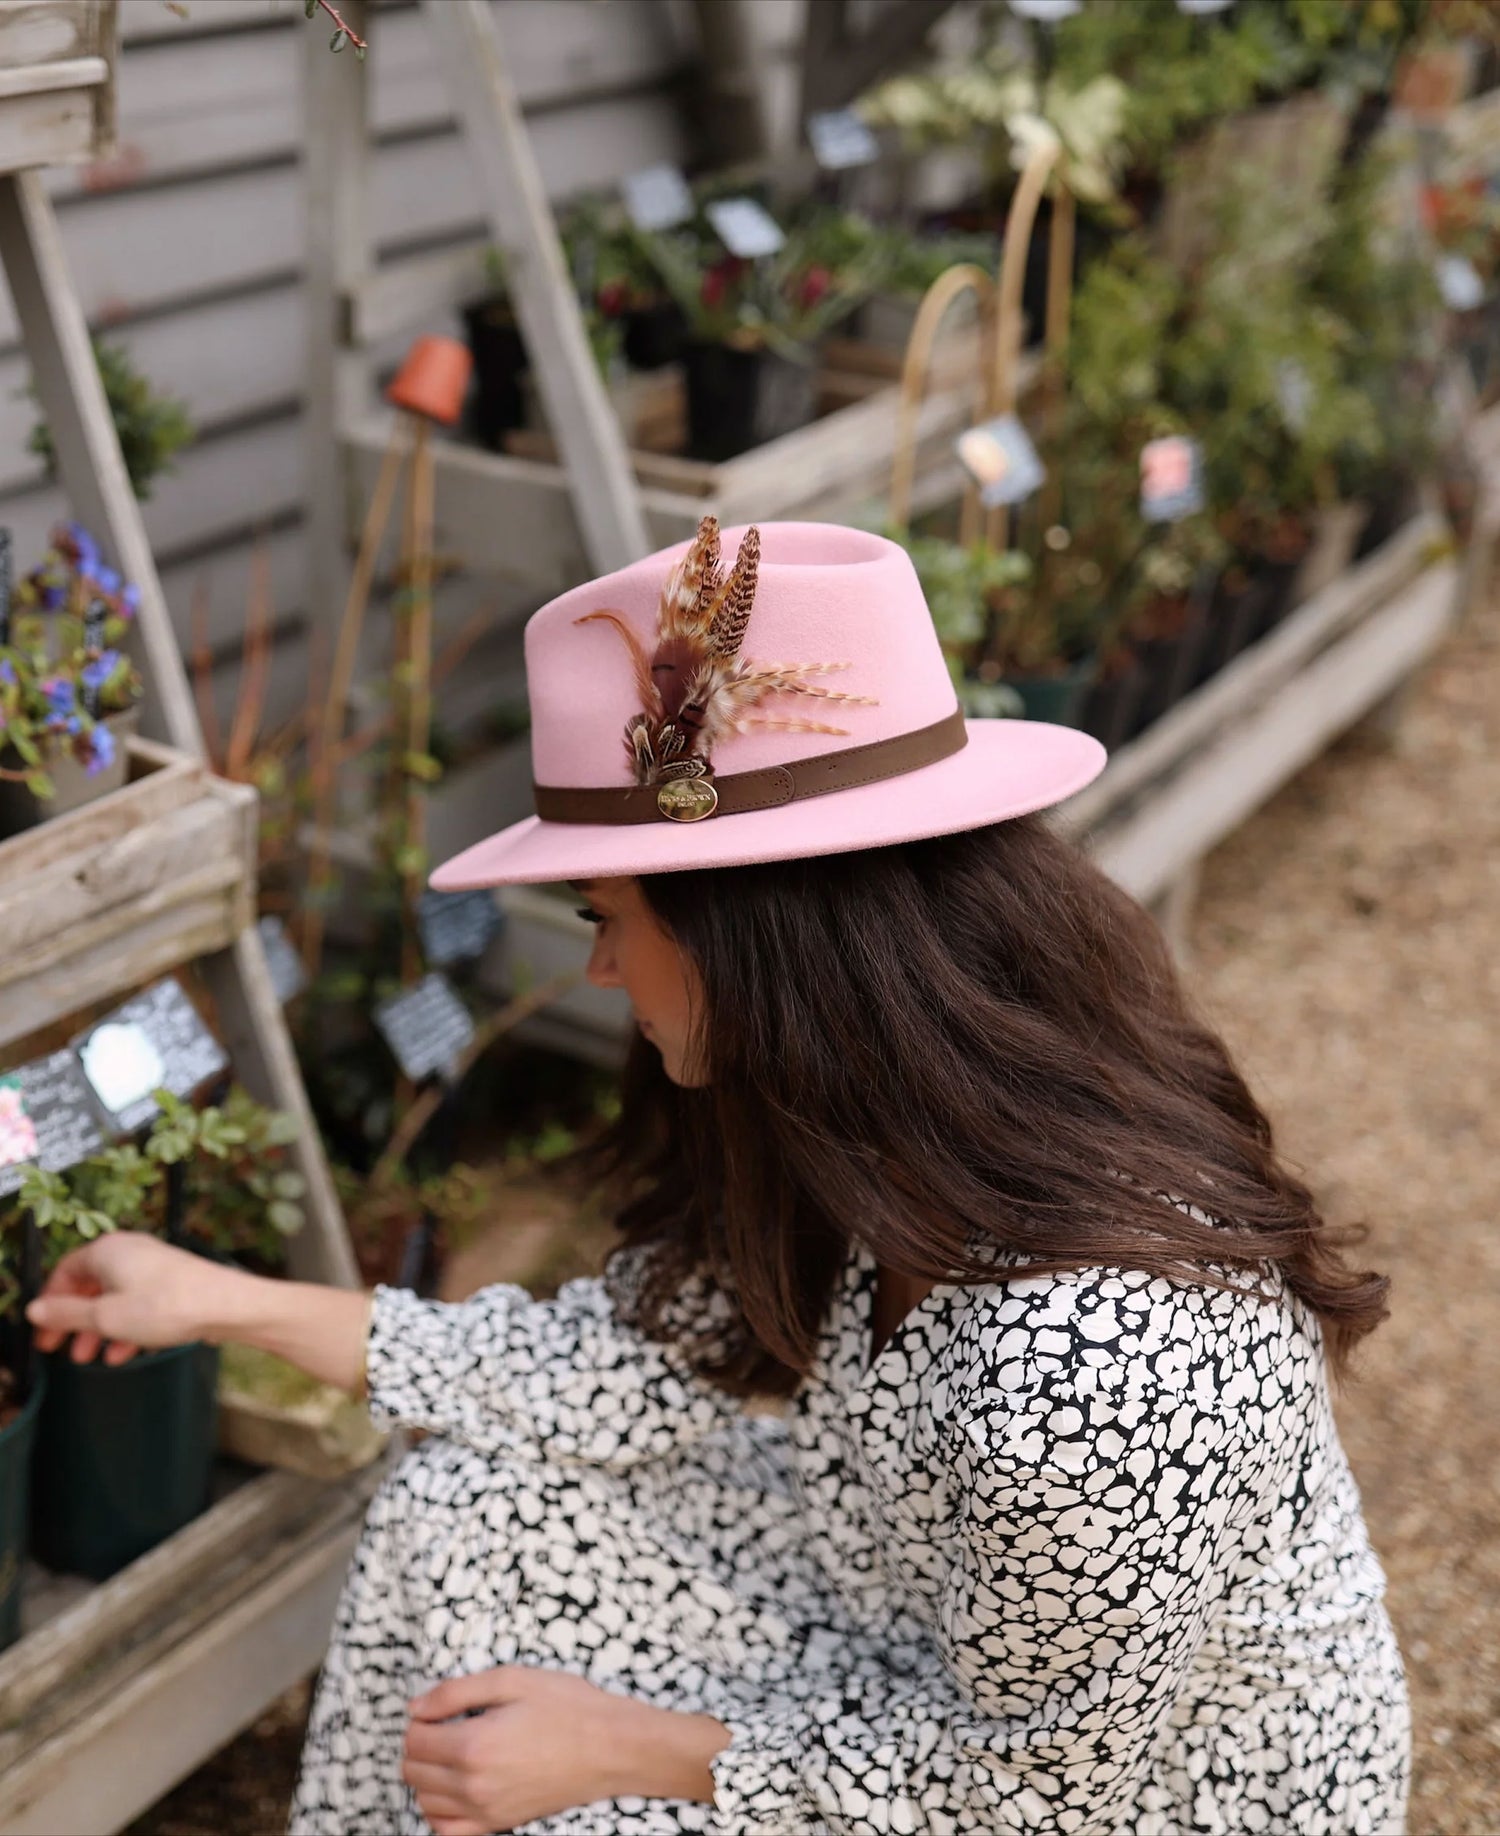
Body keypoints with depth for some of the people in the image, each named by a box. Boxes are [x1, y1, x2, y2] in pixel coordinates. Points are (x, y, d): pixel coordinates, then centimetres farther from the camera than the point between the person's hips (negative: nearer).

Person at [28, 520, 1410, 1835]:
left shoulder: (1082, 1385, -41)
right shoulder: (870, 1138, -15)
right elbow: (647, 1354, -3)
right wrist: (232, 1306, 3)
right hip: (956, 1637, 7)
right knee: (479, 1511, 1)